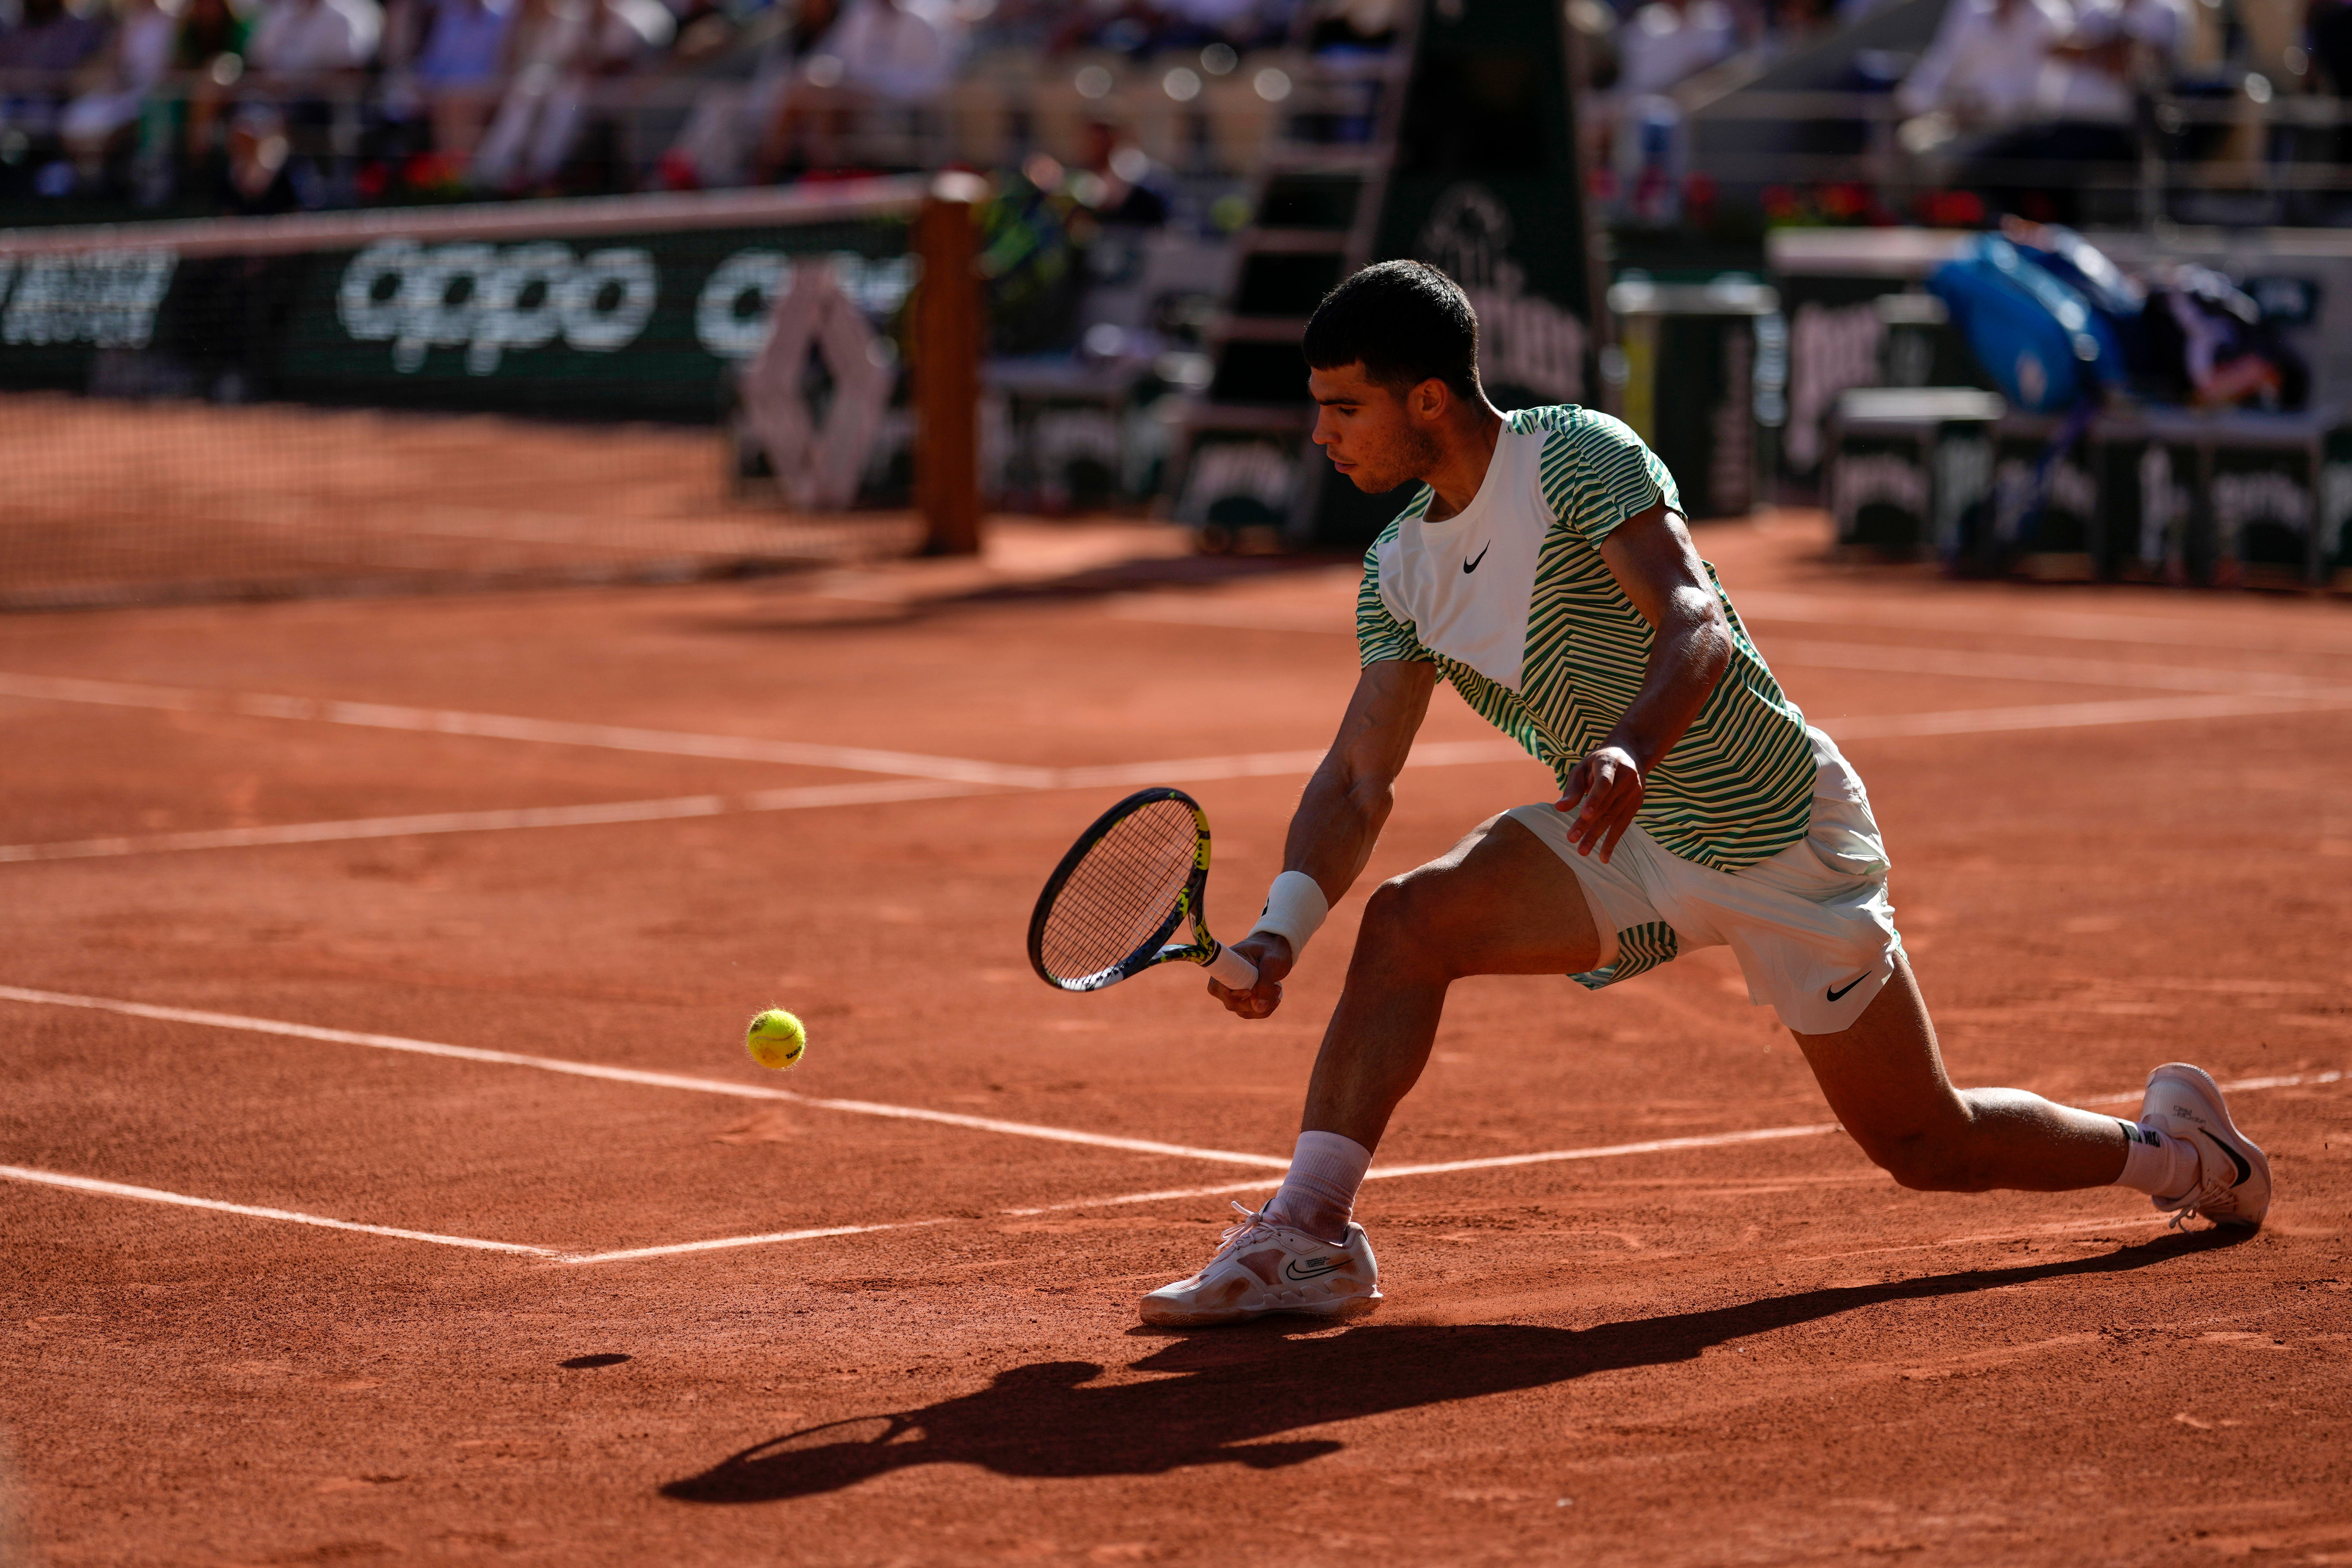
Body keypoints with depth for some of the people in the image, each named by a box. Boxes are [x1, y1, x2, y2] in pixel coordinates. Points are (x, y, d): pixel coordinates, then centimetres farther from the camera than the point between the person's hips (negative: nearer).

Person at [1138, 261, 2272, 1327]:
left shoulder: (1579, 457, -20)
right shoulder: (1401, 572, 1)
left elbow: (1699, 627, -33)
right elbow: (1359, 775, -5)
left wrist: (1630, 746, -53)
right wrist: (1283, 926, -23)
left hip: (1786, 842, -6)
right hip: (1631, 844, 6)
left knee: (1928, 1148, 4)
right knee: (1404, 922, -20)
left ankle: (2171, 1146, 31)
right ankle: (1308, 1237, -21)